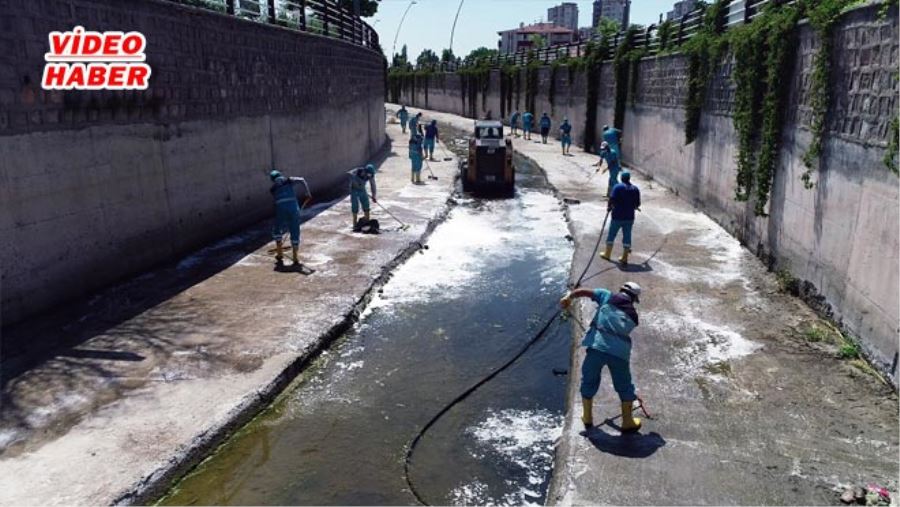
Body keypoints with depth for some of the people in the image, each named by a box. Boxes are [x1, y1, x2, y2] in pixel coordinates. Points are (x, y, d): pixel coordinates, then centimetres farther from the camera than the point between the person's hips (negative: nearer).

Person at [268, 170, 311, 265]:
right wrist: (308, 193, -4)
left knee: (277, 231, 24)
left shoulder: (272, 189, 20)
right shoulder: (289, 180, 16)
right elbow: (301, 180, -1)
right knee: (295, 233, 9)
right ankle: (295, 257, 11)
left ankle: (279, 253, 27)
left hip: (280, 209, 1)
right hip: (293, 208, -1)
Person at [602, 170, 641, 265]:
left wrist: (609, 206, 4)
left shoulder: (617, 187, -9)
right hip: (629, 217, 3)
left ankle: (607, 254, 23)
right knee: (627, 236, 8)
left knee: (611, 234, 12)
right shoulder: (636, 189, 3)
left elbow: (612, 200, -16)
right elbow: (637, 204, 4)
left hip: (617, 216, -3)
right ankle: (625, 258, 10)